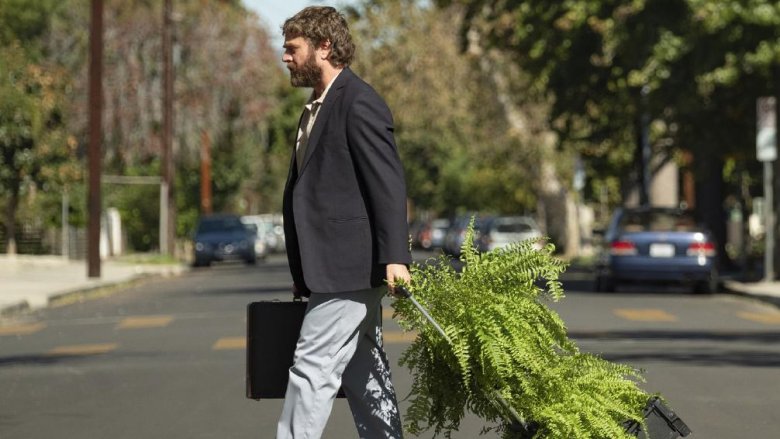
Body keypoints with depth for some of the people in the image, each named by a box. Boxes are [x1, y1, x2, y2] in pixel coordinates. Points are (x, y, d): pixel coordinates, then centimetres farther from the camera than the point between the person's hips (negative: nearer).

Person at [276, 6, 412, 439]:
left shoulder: (359, 103, -11)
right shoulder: (318, 107, 19)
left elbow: (389, 183, -17)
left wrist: (395, 257, -23)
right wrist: (304, 273, 21)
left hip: (348, 267, -10)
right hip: (331, 268, 10)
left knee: (312, 367, -11)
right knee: (362, 373, 11)